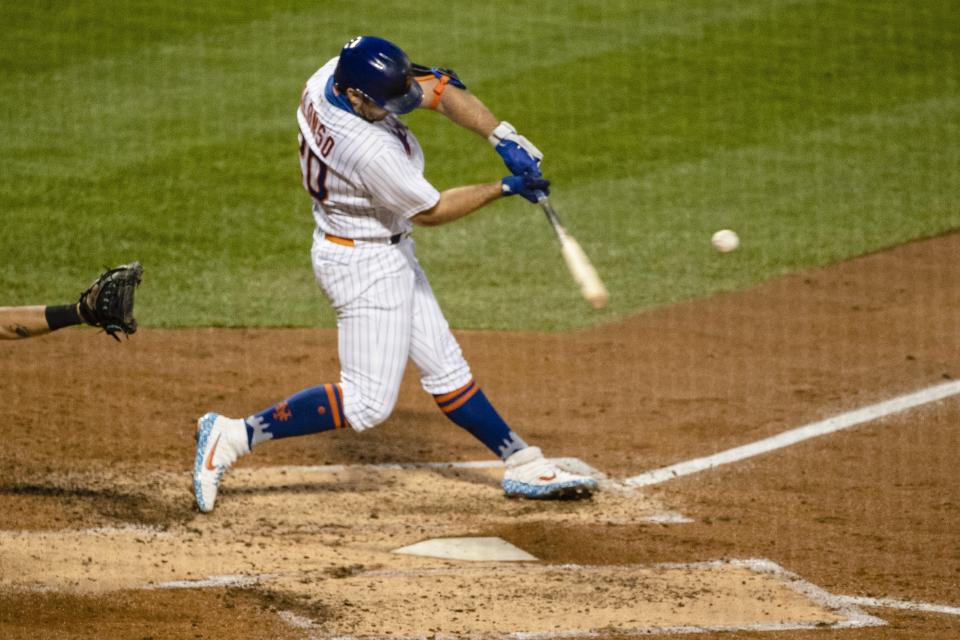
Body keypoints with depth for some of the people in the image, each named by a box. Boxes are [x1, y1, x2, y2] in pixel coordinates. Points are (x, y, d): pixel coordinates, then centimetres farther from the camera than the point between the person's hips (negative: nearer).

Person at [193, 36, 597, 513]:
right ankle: (233, 437, -3)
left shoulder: (336, 75, -12)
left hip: (388, 253, 10)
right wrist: (505, 188, -13)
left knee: (444, 366, 16)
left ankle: (523, 466, 24)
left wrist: (502, 138, -18)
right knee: (367, 402, -6)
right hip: (366, 266, -10)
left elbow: (441, 88, -7)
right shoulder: (372, 151, -35)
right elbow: (430, 211, -20)